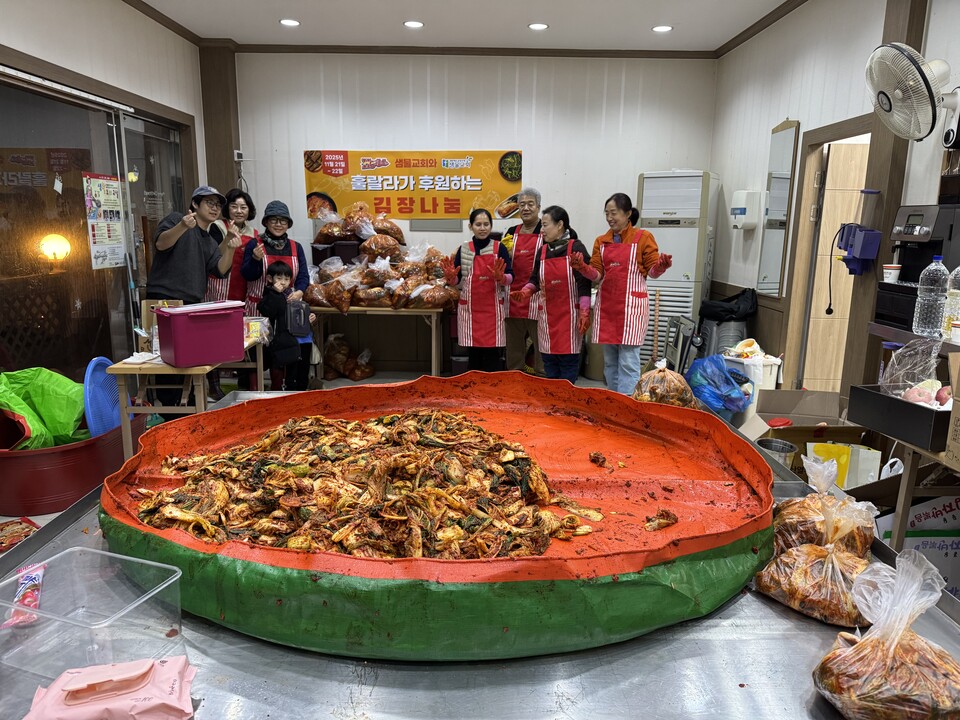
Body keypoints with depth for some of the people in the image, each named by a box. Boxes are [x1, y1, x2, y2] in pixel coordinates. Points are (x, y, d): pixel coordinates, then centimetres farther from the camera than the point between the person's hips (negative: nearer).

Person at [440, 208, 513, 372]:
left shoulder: (499, 248, 1)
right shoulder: (463, 249, 6)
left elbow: (510, 278, -3)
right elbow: (456, 281, 7)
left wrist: (500, 277, -24)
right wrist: (450, 277, -15)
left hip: (493, 309, -1)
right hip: (469, 308, 1)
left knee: (492, 355, 1)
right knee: (473, 355, 6)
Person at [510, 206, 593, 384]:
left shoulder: (576, 248, -6)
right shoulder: (542, 251, 10)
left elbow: (584, 282, -9)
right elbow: (535, 280, 13)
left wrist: (584, 312, -13)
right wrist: (524, 292, -8)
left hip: (569, 314, -5)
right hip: (547, 314, 5)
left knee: (568, 357, -1)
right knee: (549, 357, 9)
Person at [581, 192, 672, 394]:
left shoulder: (643, 237, -2)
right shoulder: (601, 241, 11)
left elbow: (652, 270, -3)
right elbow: (597, 273, 6)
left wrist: (661, 266, -25)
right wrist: (583, 268, -14)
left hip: (631, 305, -5)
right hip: (606, 304, 5)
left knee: (628, 361, -6)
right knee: (609, 361, 11)